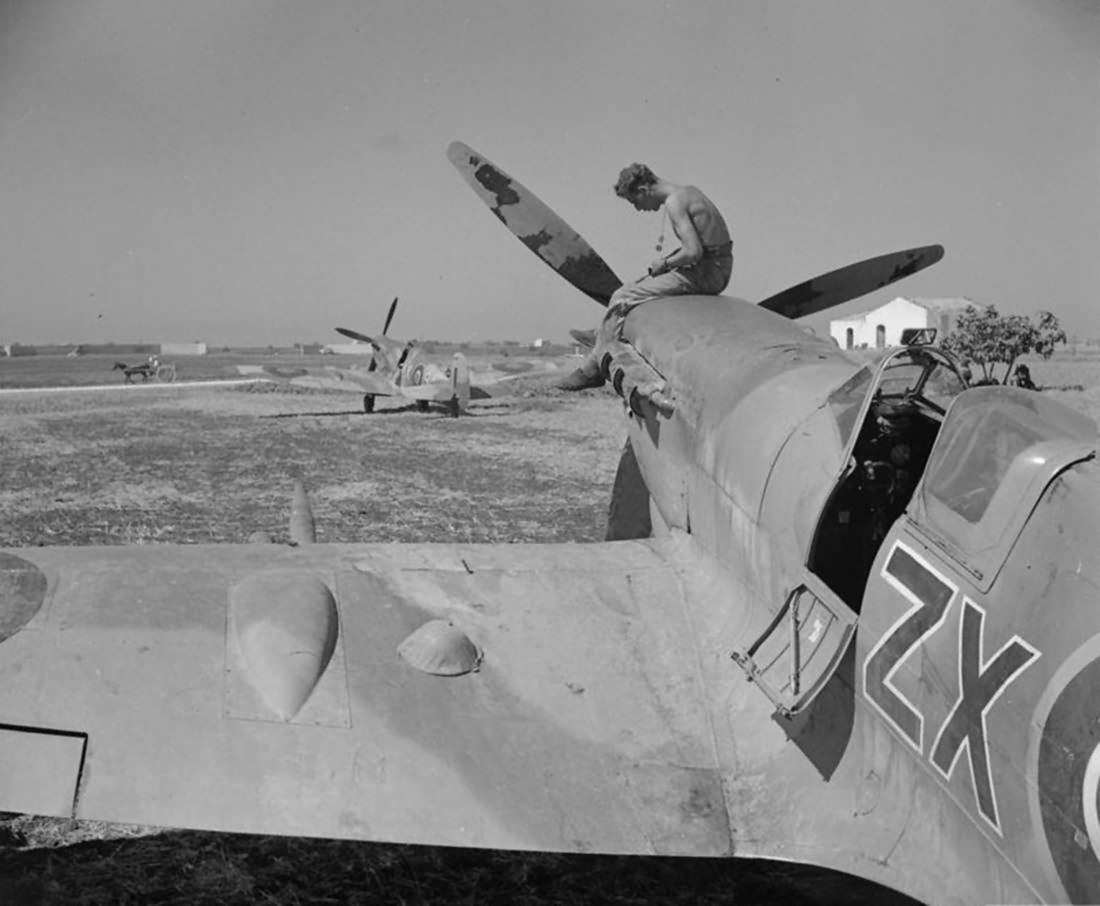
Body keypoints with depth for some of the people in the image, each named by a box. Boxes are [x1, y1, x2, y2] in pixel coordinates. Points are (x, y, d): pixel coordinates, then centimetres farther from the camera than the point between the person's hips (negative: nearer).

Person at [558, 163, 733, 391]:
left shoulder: (674, 203, -16)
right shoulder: (689, 192, 14)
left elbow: (693, 251, -25)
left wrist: (665, 263, -8)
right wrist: (668, 260, 12)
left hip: (706, 273, -10)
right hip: (717, 270, 10)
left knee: (623, 299, -7)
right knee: (638, 286, 22)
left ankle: (593, 369, -1)